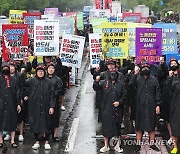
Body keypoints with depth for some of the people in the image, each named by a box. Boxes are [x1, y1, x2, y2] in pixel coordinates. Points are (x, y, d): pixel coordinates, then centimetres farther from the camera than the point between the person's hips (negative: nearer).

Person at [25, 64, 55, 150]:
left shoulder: (48, 82, 2)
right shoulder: (32, 81, 3)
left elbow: (51, 95, 1)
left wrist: (51, 106, -4)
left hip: (45, 107, 0)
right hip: (34, 107, 0)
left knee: (46, 123, 4)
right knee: (35, 123, 5)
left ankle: (47, 142, 16)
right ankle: (37, 142, 17)